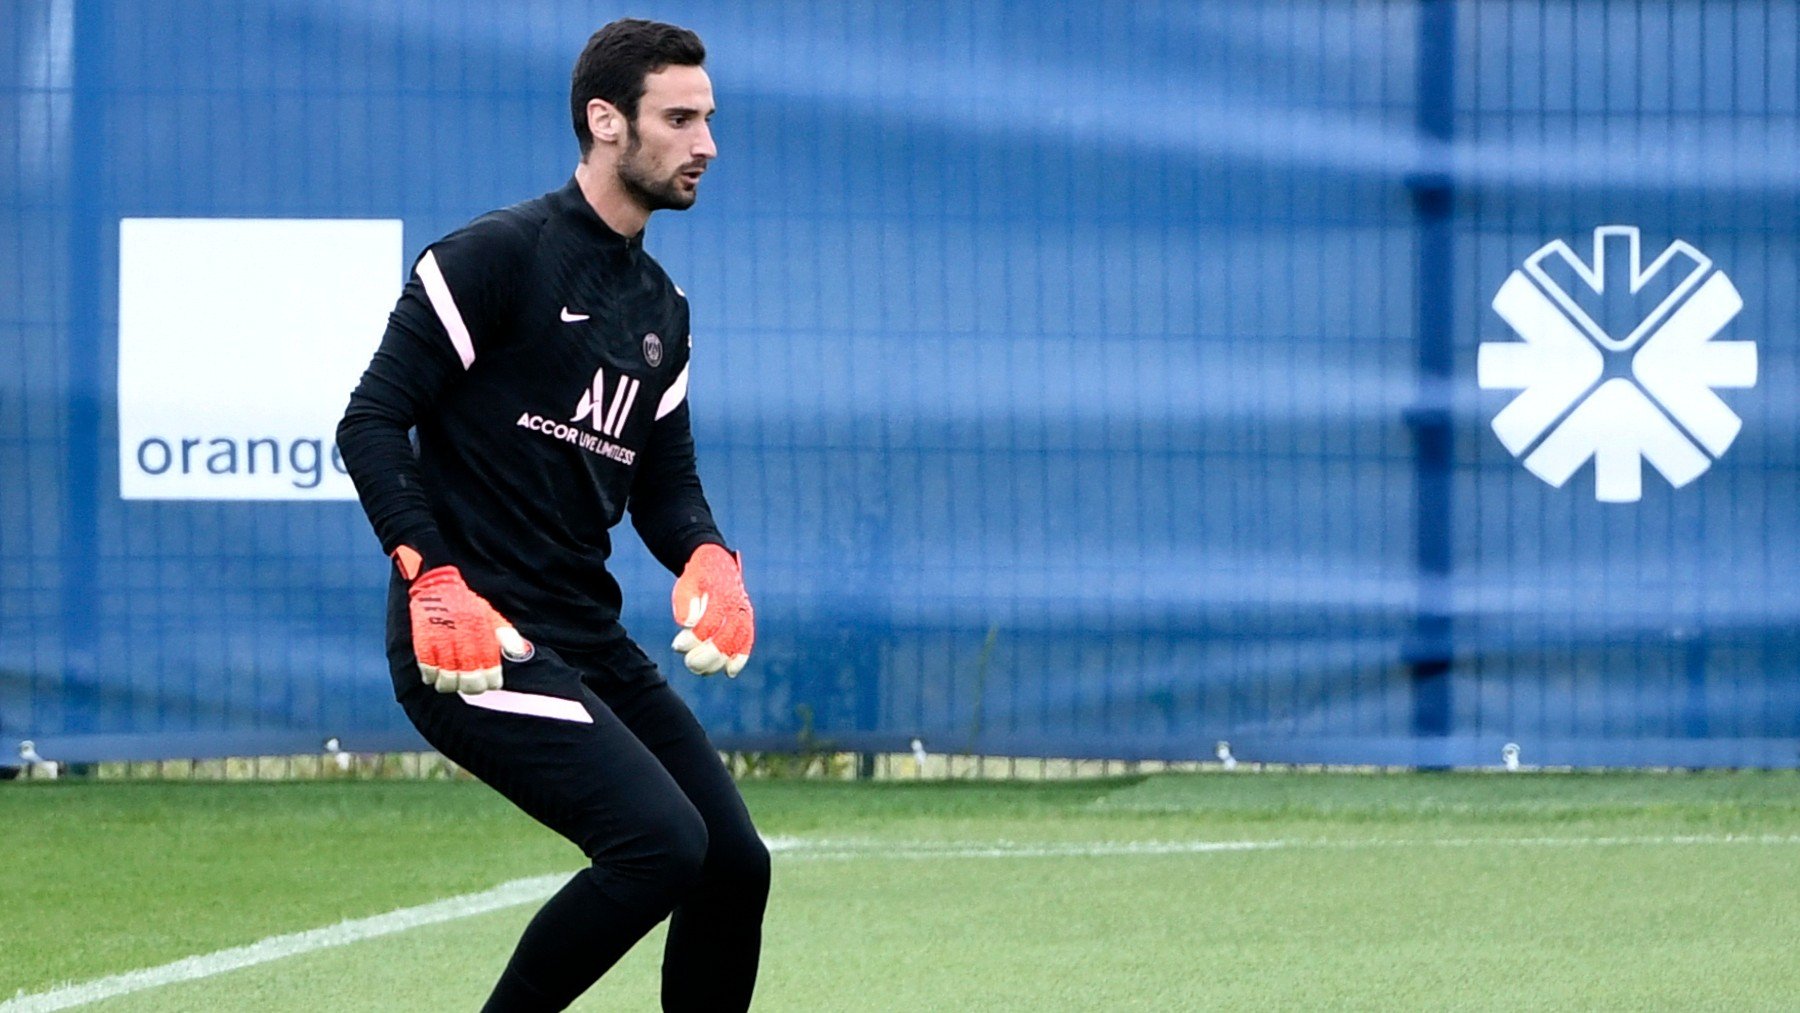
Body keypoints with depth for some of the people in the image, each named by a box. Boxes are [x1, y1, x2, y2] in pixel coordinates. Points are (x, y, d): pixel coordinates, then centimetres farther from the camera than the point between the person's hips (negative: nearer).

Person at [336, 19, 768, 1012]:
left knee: (734, 865, 5)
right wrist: (434, 580, -24)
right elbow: (372, 422, -13)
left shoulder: (661, 306, 17)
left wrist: (707, 558, -5)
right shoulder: (495, 257, -9)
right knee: (661, 844, -21)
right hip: (472, 647, -9)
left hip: (588, 643, 9)